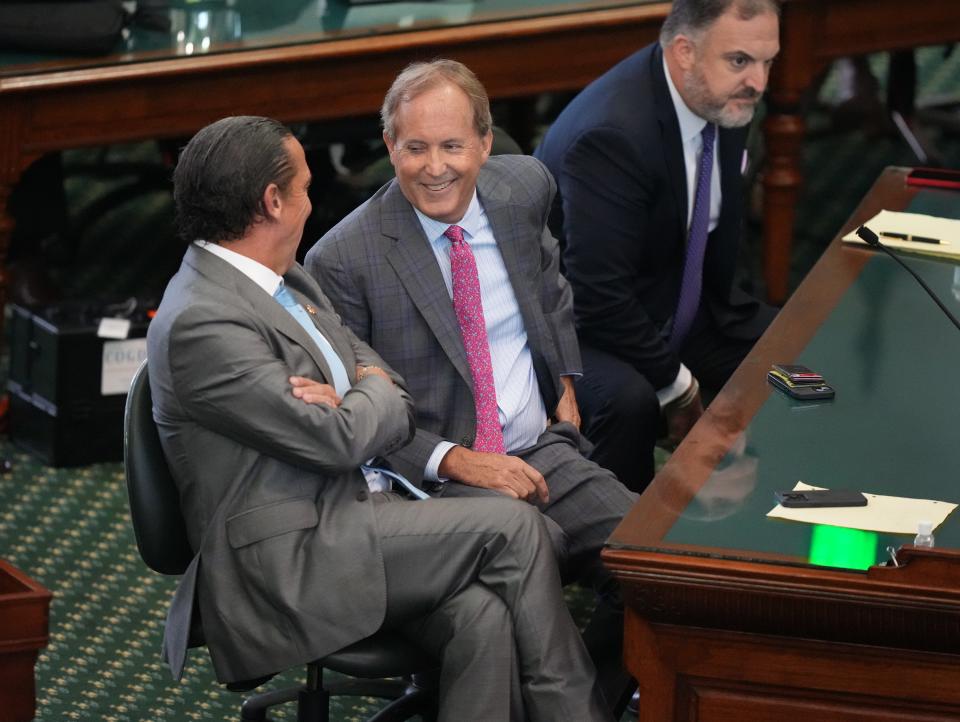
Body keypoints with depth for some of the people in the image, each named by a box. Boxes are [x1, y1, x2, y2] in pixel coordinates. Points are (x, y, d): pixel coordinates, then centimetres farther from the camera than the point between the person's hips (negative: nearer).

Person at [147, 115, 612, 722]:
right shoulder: (199, 324, -16)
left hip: (352, 520, 8)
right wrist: (370, 392, 4)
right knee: (513, 527, -14)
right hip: (286, 566, -8)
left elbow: (399, 411, 15)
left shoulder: (291, 284, 16)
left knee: (482, 616, -20)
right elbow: (336, 441, -19)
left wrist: (344, 405, -9)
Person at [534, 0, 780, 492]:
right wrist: (678, 387, -22)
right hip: (582, 324, -8)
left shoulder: (724, 98, -6)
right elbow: (599, 296, -31)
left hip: (680, 305, 8)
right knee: (628, 400, -36)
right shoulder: (612, 134, -32)